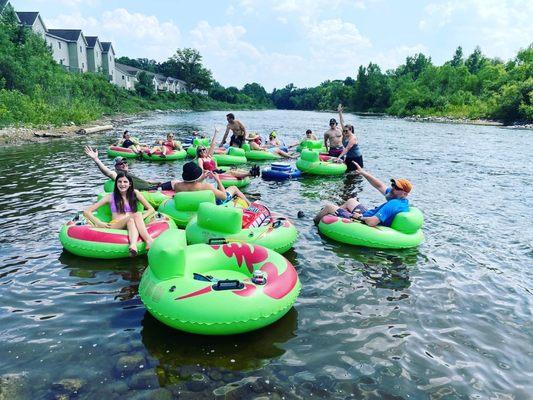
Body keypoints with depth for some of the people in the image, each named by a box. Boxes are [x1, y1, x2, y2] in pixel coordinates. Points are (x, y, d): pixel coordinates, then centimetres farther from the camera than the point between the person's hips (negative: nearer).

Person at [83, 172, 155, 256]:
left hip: (131, 225, 2)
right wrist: (98, 223, -12)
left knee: (138, 215, -35)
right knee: (137, 214, -31)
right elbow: (87, 211, 6)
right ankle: (149, 240, -56)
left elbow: (151, 210, 13)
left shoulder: (135, 193, 13)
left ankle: (133, 245, -60)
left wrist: (141, 218, -8)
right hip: (116, 226, -1)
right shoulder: (110, 197, 9)